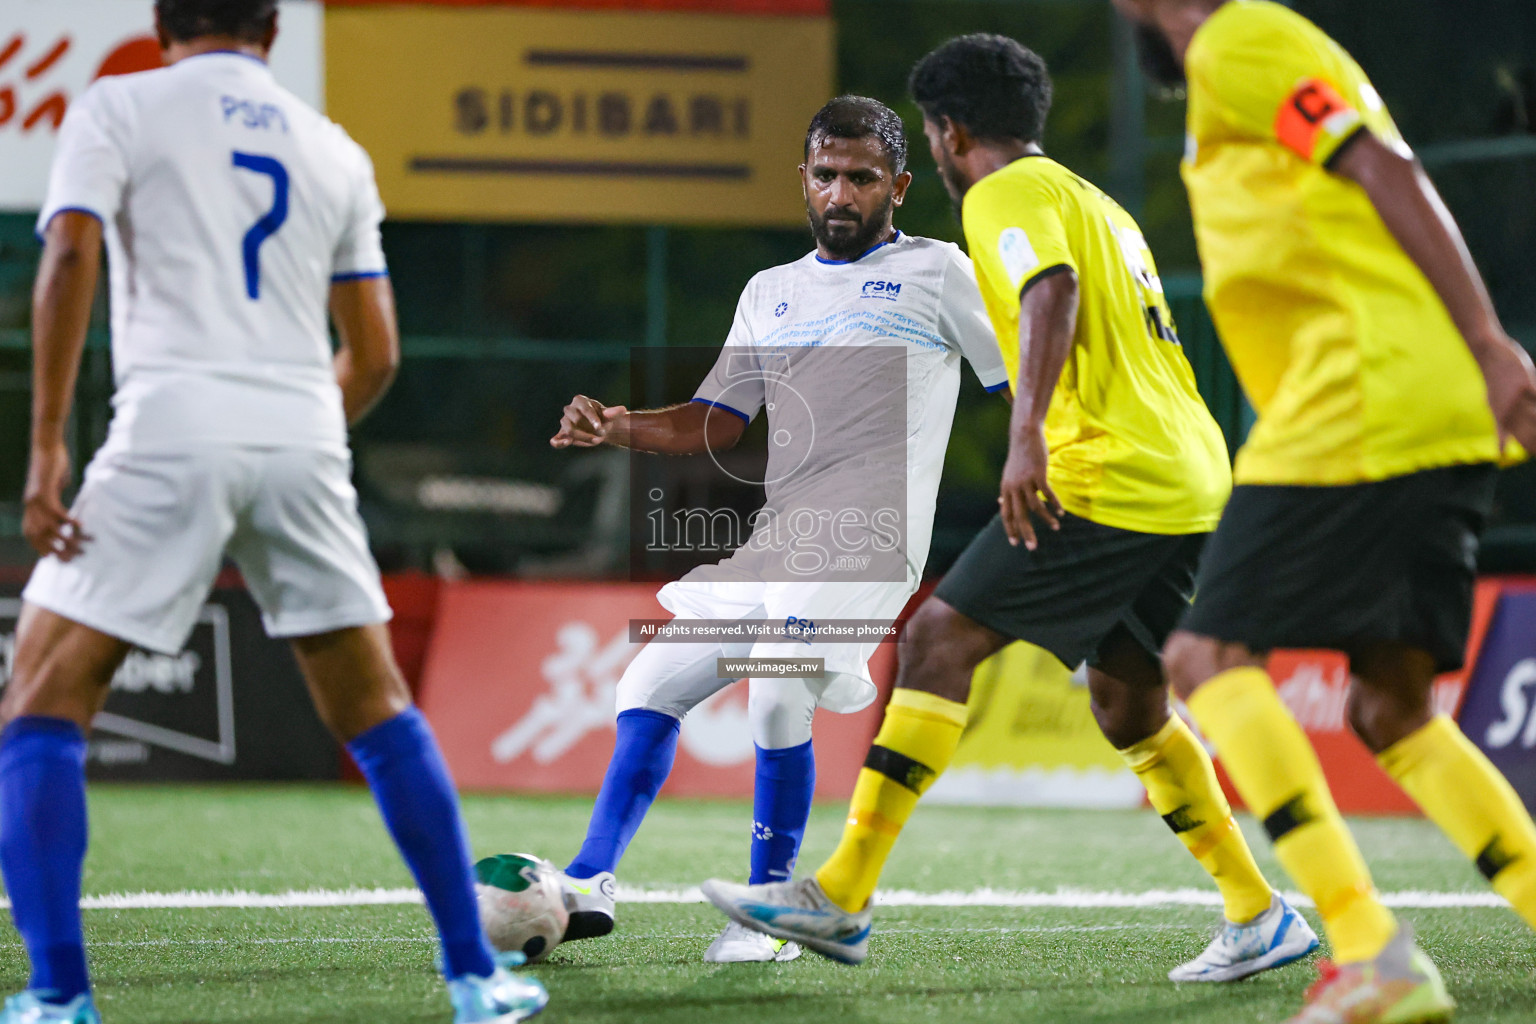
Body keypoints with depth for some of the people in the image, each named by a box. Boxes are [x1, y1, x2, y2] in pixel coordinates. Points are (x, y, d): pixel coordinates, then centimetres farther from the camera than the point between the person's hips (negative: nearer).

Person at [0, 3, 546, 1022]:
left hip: (172, 430, -4)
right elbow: (375, 355, 17)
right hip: (303, 437, 4)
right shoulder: (336, 153, 19)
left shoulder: (117, 108, 8)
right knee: (377, 709, 16)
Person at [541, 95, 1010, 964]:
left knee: (777, 696, -24)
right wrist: (618, 429, -1)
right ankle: (590, 885, 9)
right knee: (653, 682, 3)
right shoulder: (772, 293, 21)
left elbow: (1031, 385, 5)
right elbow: (717, 424, 17)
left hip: (869, 535, -7)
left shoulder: (936, 272, 6)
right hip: (777, 539, 7)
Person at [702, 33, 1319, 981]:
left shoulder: (1008, 194, -3)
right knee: (1126, 697, 18)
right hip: (1192, 480, 9)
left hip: (1110, 476, -9)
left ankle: (841, 900, -13)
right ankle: (1262, 917, 16)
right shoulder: (1097, 204, 26)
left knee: (941, 636, -9)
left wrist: (1028, 435, -35)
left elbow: (1053, 290, -23)